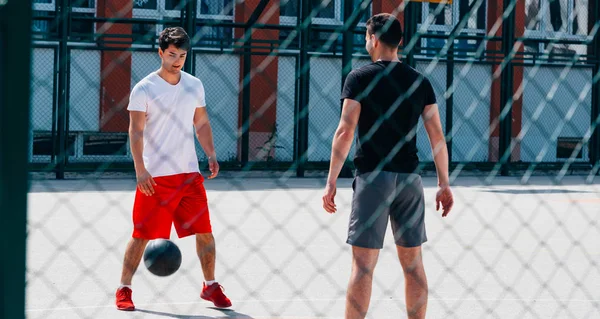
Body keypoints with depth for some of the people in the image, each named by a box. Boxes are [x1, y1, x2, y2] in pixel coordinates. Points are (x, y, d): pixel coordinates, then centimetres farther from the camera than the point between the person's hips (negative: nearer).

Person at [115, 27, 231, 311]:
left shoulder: (194, 86, 9)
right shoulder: (144, 89, -7)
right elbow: (136, 131, -11)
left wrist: (211, 155, 4)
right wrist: (140, 170, -21)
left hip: (189, 174, 4)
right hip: (154, 178, -4)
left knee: (204, 232, 3)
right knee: (142, 235, -1)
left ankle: (210, 287, 18)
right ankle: (124, 290, 11)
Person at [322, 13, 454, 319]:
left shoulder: (359, 77, -3)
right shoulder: (420, 82, 8)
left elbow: (346, 131, -10)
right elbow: (437, 136, 6)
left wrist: (331, 182, -8)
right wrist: (444, 184, 12)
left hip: (372, 177, -3)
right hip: (409, 178, 4)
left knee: (363, 264, -3)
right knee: (413, 263, 10)